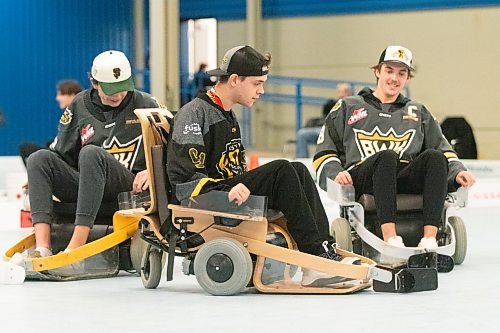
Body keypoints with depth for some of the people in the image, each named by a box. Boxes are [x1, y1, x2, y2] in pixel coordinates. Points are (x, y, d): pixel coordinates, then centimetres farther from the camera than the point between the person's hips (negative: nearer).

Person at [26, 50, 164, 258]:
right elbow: (62, 153, 18)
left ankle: (77, 245, -43)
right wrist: (37, 179, 3)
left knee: (91, 153, -33)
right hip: (84, 186, 4)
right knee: (40, 158, -18)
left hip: (130, 188, -4)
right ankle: (43, 246, -34)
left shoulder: (145, 105, 5)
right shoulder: (79, 106, 11)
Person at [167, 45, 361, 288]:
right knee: (281, 170, -24)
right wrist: (229, 190, -28)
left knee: (299, 171, -9)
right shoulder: (194, 113, -8)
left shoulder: (228, 117, 24)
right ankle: (315, 254, -25)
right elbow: (183, 178, -17)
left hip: (230, 192, 9)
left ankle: (324, 250, -22)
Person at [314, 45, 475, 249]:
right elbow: (324, 154, 15)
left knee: (435, 157, -30)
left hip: (407, 182, 3)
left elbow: (444, 150, 21)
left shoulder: (418, 113, 29)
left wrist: (458, 172, 0)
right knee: (386, 156, -37)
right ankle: (390, 239, -50)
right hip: (360, 178, -2)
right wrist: (336, 173, -7)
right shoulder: (348, 108, 21)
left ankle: (429, 239, -43)